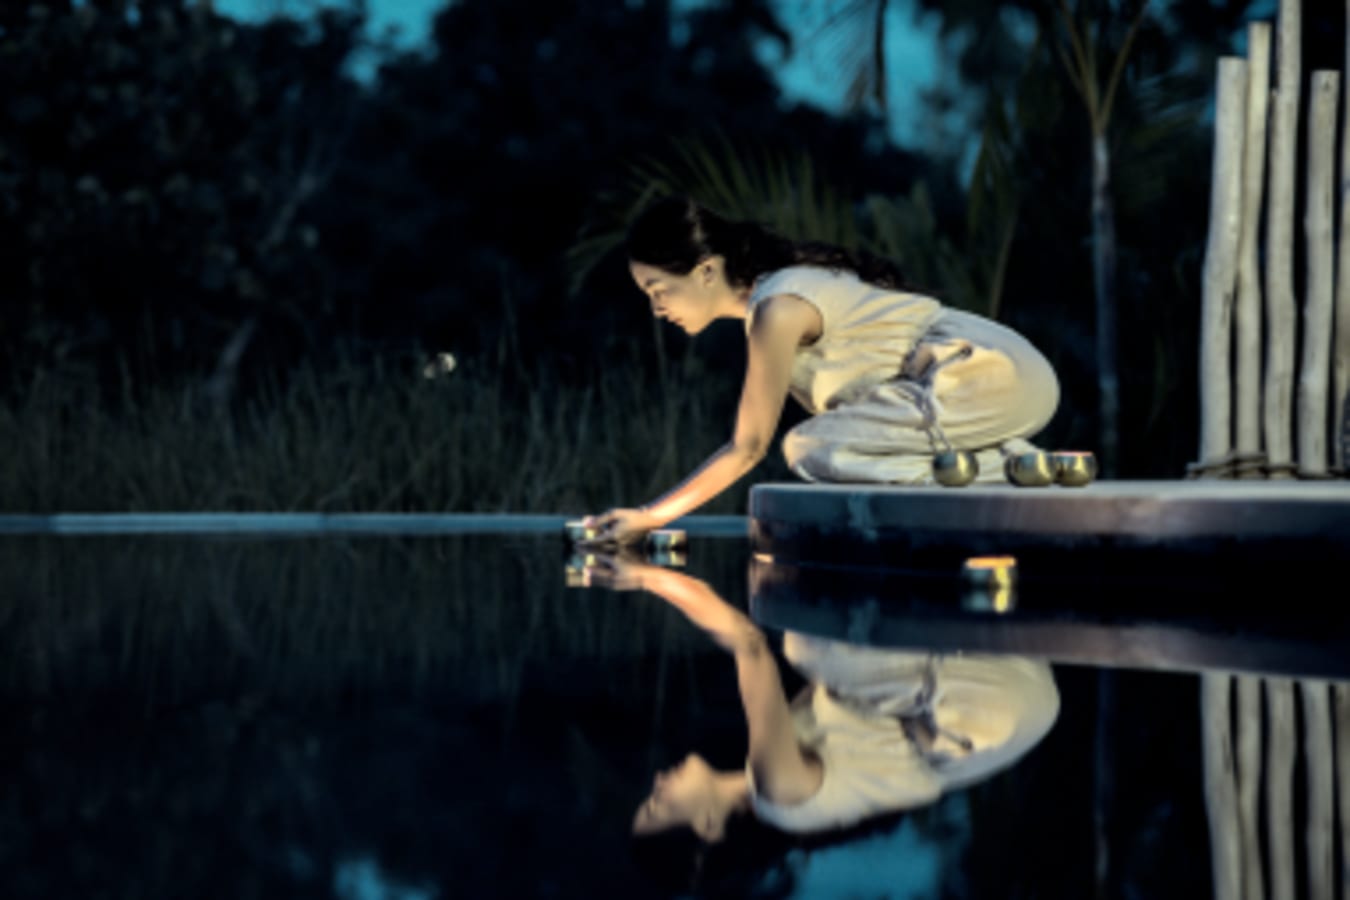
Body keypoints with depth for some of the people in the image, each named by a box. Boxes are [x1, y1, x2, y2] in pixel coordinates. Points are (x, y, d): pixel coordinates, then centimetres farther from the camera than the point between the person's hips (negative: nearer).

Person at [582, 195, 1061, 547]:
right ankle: (1005, 462, 9)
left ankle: (999, 469, -13)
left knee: (810, 447, -16)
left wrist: (650, 516, -5)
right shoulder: (786, 283, 14)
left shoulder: (778, 310, -14)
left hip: (989, 378, -10)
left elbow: (747, 448, -10)